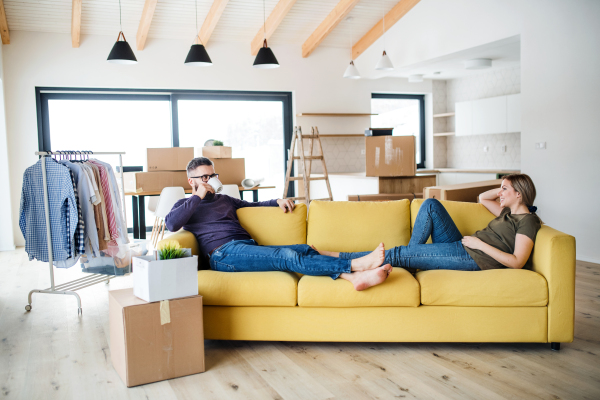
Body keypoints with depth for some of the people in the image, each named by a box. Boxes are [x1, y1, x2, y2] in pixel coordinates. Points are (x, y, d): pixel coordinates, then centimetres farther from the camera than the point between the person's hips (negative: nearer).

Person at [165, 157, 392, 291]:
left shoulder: (223, 200, 34)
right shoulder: (185, 205, 17)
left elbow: (253, 205, 40)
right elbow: (171, 224, -5)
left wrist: (277, 201, 20)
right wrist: (198, 196, -1)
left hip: (249, 246, 7)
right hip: (224, 253, -7)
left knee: (304, 250, -19)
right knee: (287, 256, -29)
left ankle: (353, 276, -41)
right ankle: (355, 264, -43)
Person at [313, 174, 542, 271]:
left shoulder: (527, 221, -6)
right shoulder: (508, 213, 20)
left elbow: (517, 262, -18)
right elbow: (483, 198, 36)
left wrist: (481, 244, -16)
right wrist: (506, 188, 20)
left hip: (473, 258, -9)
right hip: (461, 247, 9)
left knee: (397, 254, -16)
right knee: (431, 205, 0)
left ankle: (335, 258, -11)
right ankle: (412, 258, -4)